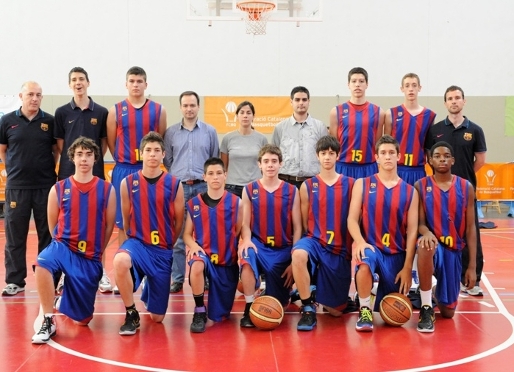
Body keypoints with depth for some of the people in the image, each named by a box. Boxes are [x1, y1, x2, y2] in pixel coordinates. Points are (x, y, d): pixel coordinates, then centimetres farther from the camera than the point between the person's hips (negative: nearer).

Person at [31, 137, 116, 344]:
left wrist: (95, 251, 9)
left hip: (91, 258, 1)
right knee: (43, 263, -39)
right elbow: (53, 225, 9)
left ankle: (62, 301, 42)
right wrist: (63, 245, 5)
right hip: (64, 247, -1)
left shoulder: (107, 190, -2)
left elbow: (109, 225, 6)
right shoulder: (58, 189, -1)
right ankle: (48, 321, -20)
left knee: (82, 319, 5)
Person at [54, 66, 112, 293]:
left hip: (95, 174, 0)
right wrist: (74, 161, 0)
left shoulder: (101, 112, 4)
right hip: (68, 174, 0)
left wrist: (94, 160, 1)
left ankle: (101, 271, 8)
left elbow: (105, 144, 9)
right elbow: (60, 146, 6)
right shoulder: (62, 112, 4)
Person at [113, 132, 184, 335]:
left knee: (157, 317, 4)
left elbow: (179, 221, 5)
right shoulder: (128, 183, -3)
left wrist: (166, 244, 11)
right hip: (137, 243, -1)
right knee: (120, 261, -41)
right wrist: (134, 240, 6)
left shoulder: (174, 185, -4)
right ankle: (131, 315, -16)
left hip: (163, 250, 1)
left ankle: (148, 292, 43)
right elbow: (126, 220, 7)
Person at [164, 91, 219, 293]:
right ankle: (177, 279, 9)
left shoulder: (210, 131, 6)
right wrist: (177, 177, 5)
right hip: (179, 188, 1)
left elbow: (215, 160, 9)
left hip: (203, 187, 0)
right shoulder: (171, 132, 7)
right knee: (177, 236, 2)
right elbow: (167, 160, 12)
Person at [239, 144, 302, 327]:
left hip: (283, 249, 1)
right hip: (258, 245, -1)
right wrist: (246, 240, -22)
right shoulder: (249, 190, 2)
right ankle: (249, 308, -22)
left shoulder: (291, 191, 1)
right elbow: (245, 224, 1)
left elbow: (297, 227, 0)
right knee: (247, 259, -39)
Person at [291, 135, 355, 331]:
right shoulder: (307, 186, 3)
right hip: (315, 241, -1)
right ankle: (308, 309, -21)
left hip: (340, 249, 1)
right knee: (298, 254, -40)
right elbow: (304, 222, 7)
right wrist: (313, 239, -2)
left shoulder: (350, 184, 3)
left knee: (336, 310, 4)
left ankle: (317, 294, 41)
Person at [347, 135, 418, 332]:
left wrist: (407, 267, -7)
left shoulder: (410, 191, 4)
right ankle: (365, 310, -17)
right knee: (365, 259, -40)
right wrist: (360, 242, -25)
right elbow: (352, 219, -4)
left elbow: (412, 230, 0)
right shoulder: (362, 184, 2)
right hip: (370, 247, -2)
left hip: (396, 254, 2)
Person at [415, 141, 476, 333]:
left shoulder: (466, 187, 1)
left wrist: (472, 266, -3)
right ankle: (426, 309, -26)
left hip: (454, 250, 2)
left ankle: (440, 293, 42)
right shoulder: (421, 186, -3)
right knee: (425, 245, -43)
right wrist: (427, 233, -32)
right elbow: (420, 223, -6)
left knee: (448, 312, 2)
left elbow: (470, 228, 1)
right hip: (433, 245, -2)